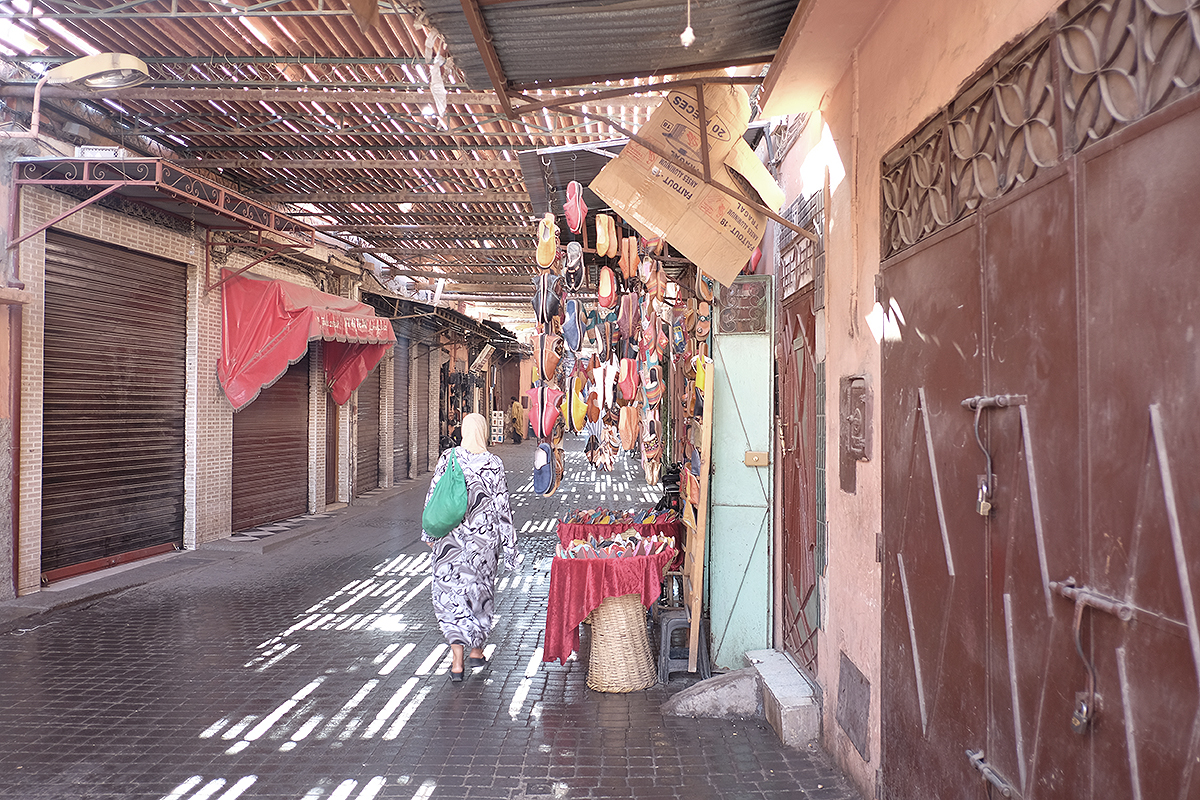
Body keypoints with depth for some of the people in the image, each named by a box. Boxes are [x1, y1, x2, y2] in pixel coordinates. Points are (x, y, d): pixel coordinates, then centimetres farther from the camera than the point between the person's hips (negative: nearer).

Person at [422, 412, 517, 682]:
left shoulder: (448, 458, -5)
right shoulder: (494, 464, -8)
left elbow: (433, 497, 0)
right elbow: (502, 508, -6)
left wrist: (429, 531, 12)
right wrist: (509, 546, 1)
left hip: (450, 538, 0)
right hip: (483, 538, 0)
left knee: (451, 592, 5)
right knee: (479, 590, 18)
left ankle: (457, 660, -3)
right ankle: (476, 650, 31)